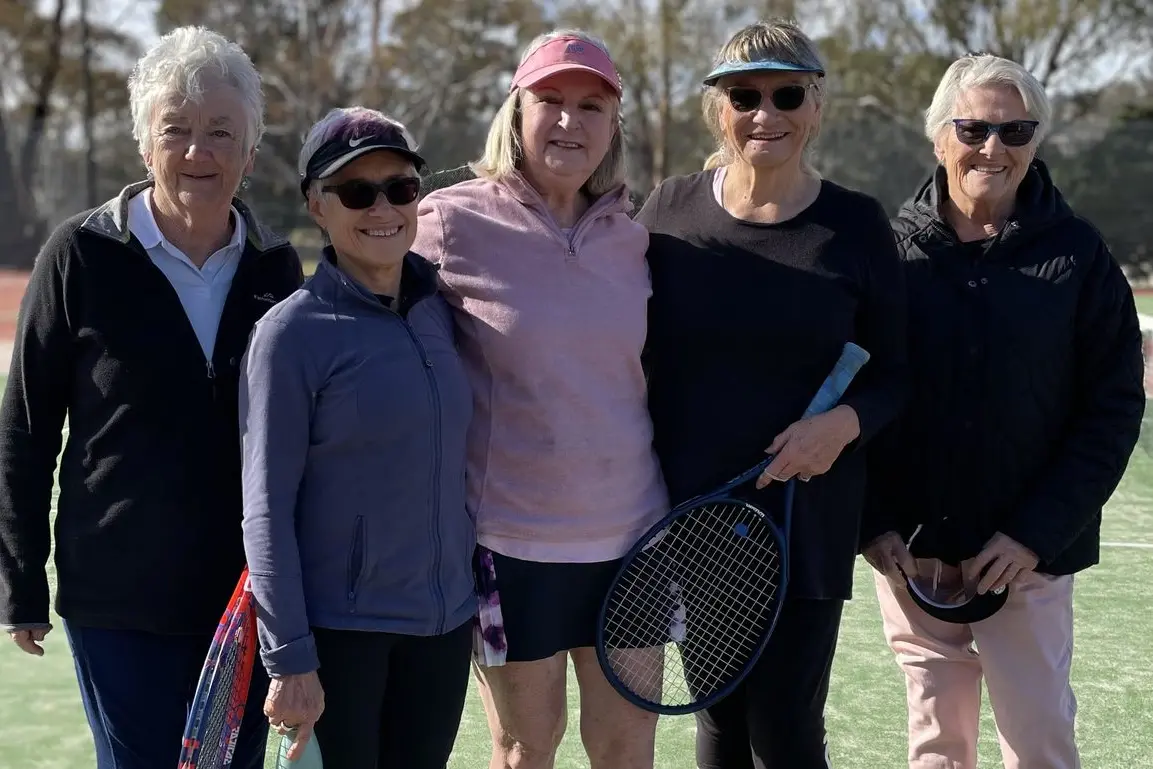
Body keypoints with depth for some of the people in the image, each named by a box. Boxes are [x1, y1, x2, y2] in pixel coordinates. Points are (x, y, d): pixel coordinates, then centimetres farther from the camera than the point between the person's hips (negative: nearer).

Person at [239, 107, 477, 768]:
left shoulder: (439, 309, 6)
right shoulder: (293, 331, -10)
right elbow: (267, 511, -11)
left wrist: (485, 581, 14)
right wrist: (290, 659, -14)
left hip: (446, 622, 5)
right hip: (338, 631, -5)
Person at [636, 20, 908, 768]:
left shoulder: (855, 224, -4)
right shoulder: (671, 209, 1)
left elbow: (893, 375, 1)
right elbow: (633, 352, 9)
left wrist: (845, 423, -19)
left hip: (808, 523, -2)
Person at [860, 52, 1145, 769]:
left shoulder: (1077, 254, -3)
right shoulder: (895, 249, 1)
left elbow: (1114, 407, -4)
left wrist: (1036, 534, -11)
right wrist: (874, 522, -5)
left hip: (1028, 554, -1)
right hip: (910, 549, 2)